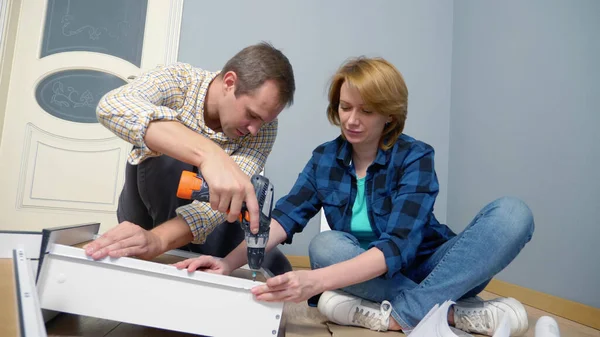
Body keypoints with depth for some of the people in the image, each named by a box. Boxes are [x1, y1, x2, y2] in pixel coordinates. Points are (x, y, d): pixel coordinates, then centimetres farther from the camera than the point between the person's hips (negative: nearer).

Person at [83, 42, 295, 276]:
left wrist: (157, 239, -50)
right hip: (148, 209, -1)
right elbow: (112, 106, -44)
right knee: (170, 156, -32)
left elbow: (229, 195, -33)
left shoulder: (263, 127, -18)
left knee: (275, 270, -19)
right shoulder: (177, 80, -22)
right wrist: (208, 154, -58)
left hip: (204, 226, 2)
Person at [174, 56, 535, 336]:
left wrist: (316, 281, -44)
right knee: (325, 245, -31)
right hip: (364, 275, 2)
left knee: (513, 213, -25)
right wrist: (229, 262, -34)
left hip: (428, 269, -1)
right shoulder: (325, 158, -3)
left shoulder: (415, 157, -16)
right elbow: (284, 217, -15)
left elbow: (397, 246, -29)